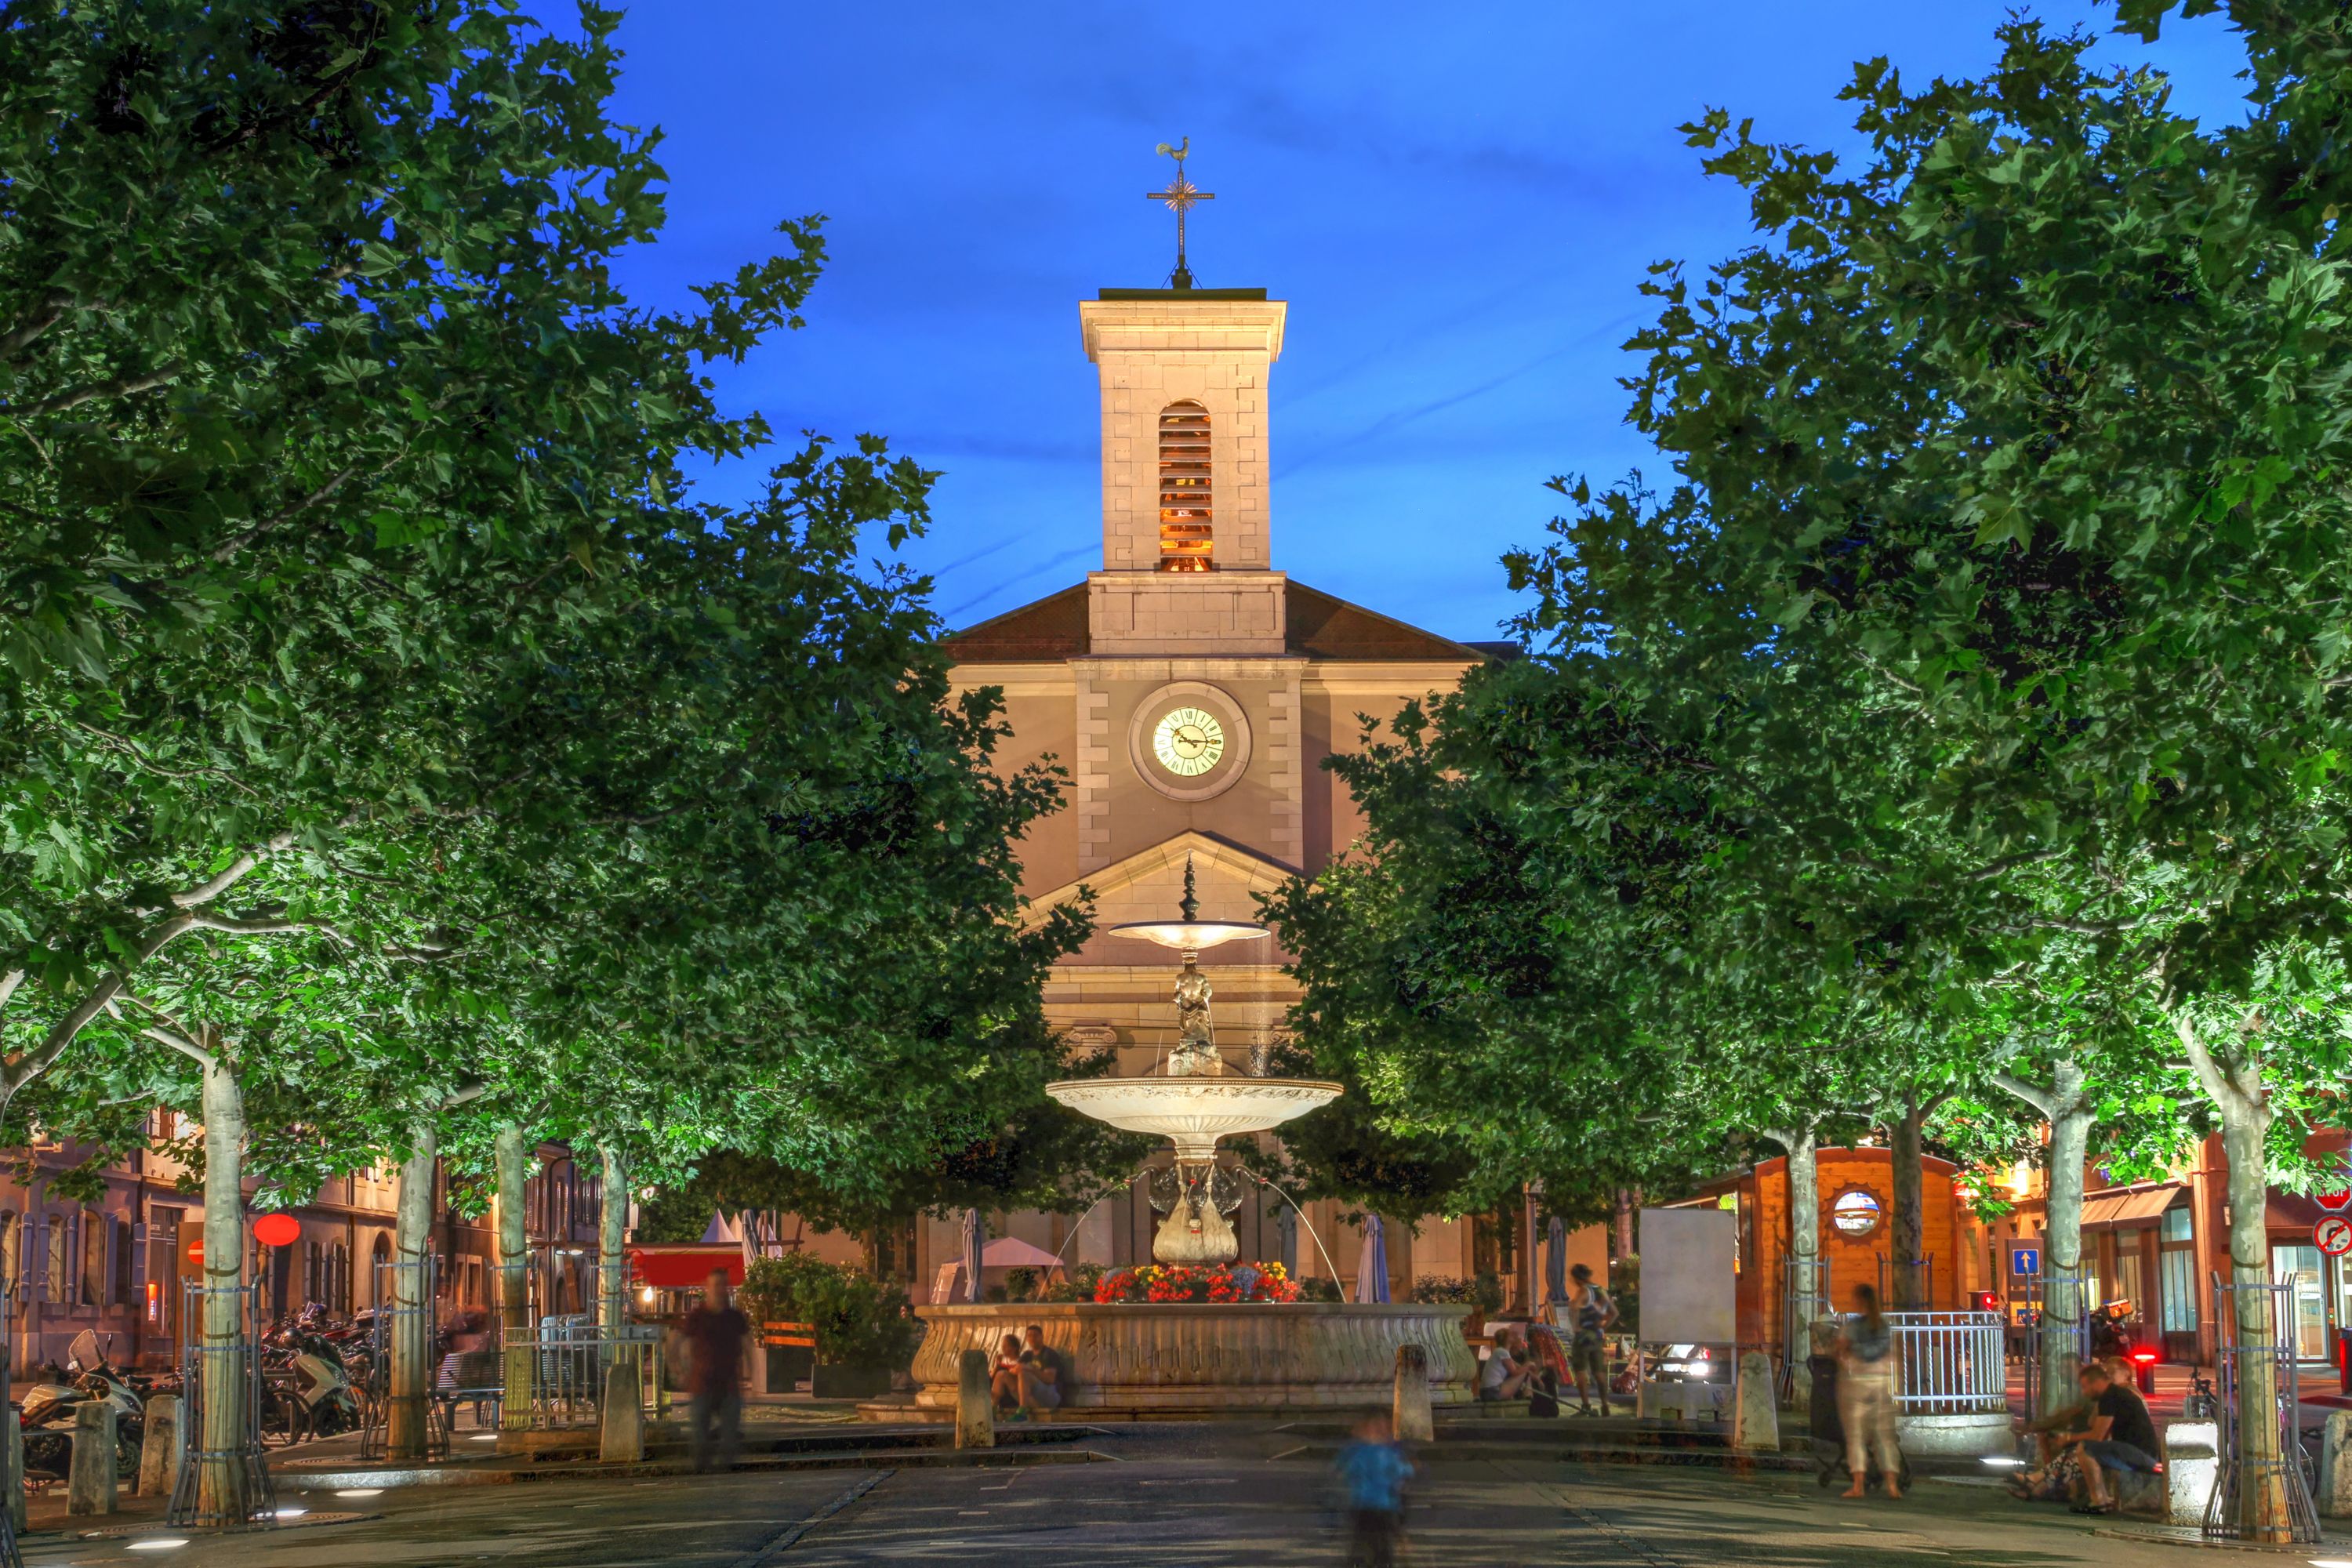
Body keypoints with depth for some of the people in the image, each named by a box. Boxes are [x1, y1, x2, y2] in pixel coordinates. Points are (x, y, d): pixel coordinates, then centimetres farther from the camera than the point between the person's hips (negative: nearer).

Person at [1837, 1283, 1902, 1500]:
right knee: (1884, 1434, 7)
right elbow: (1891, 1358, 8)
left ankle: (1858, 1484, -4)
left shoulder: (1853, 1326, -9)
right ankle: (1892, 1484, 1)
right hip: (1882, 1382, 4)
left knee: (1856, 1434, 0)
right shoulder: (1885, 1326, 4)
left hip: (1857, 1382, -4)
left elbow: (1844, 1358, -7)